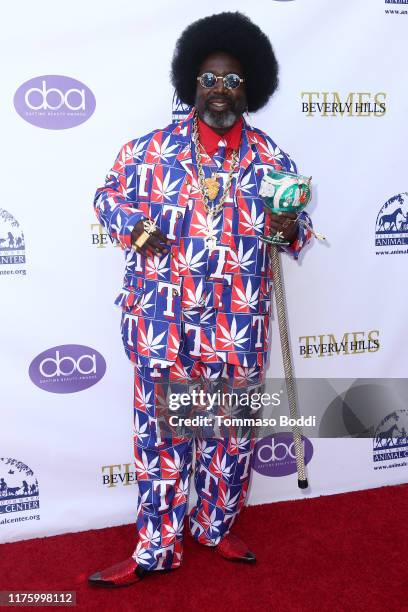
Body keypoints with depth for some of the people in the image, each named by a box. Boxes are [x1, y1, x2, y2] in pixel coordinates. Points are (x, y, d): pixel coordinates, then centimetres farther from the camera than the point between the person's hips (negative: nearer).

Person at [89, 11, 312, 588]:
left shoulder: (270, 159, 5)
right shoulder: (152, 148, 2)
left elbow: (296, 225, 12)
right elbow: (108, 195, 10)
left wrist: (290, 229, -11)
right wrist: (133, 227, -10)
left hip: (238, 328, 2)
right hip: (163, 323, -1)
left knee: (233, 432, 14)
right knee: (162, 431, 8)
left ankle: (217, 527, 40)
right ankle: (158, 546, 29)